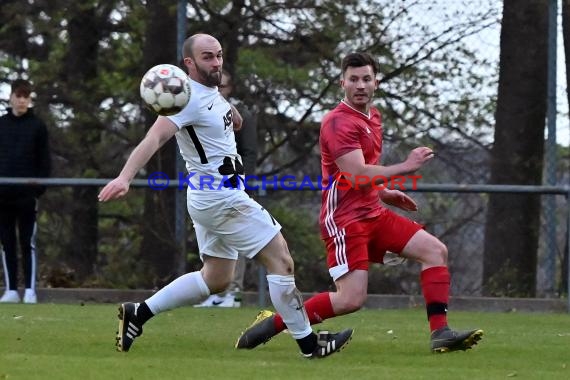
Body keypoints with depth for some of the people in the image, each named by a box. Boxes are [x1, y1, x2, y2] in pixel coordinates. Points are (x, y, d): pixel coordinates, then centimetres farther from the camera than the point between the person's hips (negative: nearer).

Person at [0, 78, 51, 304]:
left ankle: (30, 290, -2)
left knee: (27, 243, -3)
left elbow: (44, 161, 2)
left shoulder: (37, 126, 3)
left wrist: (40, 189, -7)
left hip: (27, 194, -3)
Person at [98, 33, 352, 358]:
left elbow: (236, 123, 25)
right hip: (220, 197, -10)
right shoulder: (190, 99, -19)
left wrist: (225, 103, 1)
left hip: (215, 198, 10)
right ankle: (309, 343, 0)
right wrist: (125, 178, -45)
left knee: (215, 279, 16)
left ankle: (138, 313, 16)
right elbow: (154, 138, -31)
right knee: (281, 261, -6)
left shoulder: (212, 94, 10)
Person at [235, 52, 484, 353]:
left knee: (435, 250, -2)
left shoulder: (372, 117, 15)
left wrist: (384, 192, 20)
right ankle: (272, 323, -4)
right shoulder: (338, 122, -15)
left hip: (373, 213, 9)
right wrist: (405, 167, -21)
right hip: (345, 220, -9)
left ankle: (440, 333, -5)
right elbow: (357, 175, -25)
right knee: (352, 299, -18)